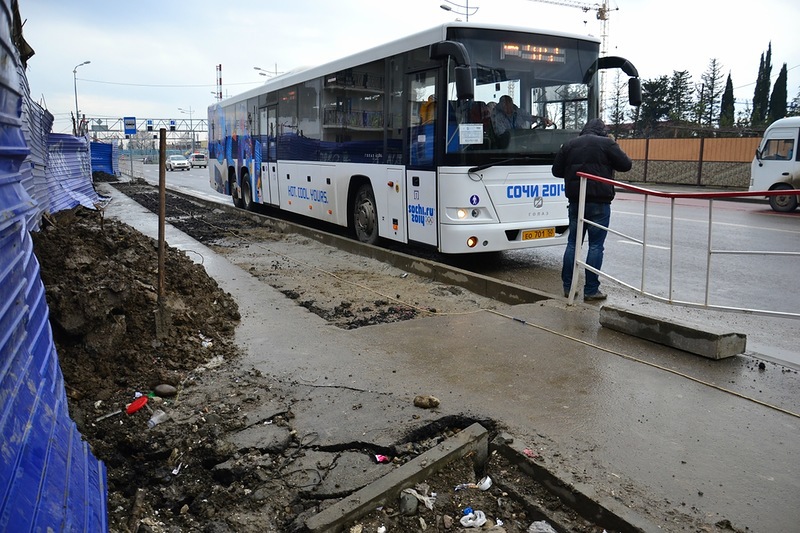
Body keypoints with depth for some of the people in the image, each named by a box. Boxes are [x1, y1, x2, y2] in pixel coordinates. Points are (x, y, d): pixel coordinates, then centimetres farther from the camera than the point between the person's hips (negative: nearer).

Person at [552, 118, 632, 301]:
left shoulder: (569, 145, 9)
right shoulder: (607, 144, -3)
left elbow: (556, 171, 12)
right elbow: (626, 165, -1)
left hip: (575, 201, 4)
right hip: (599, 203, -4)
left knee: (573, 242, 11)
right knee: (596, 245, 0)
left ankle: (568, 286, 12)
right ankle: (591, 290, 1)